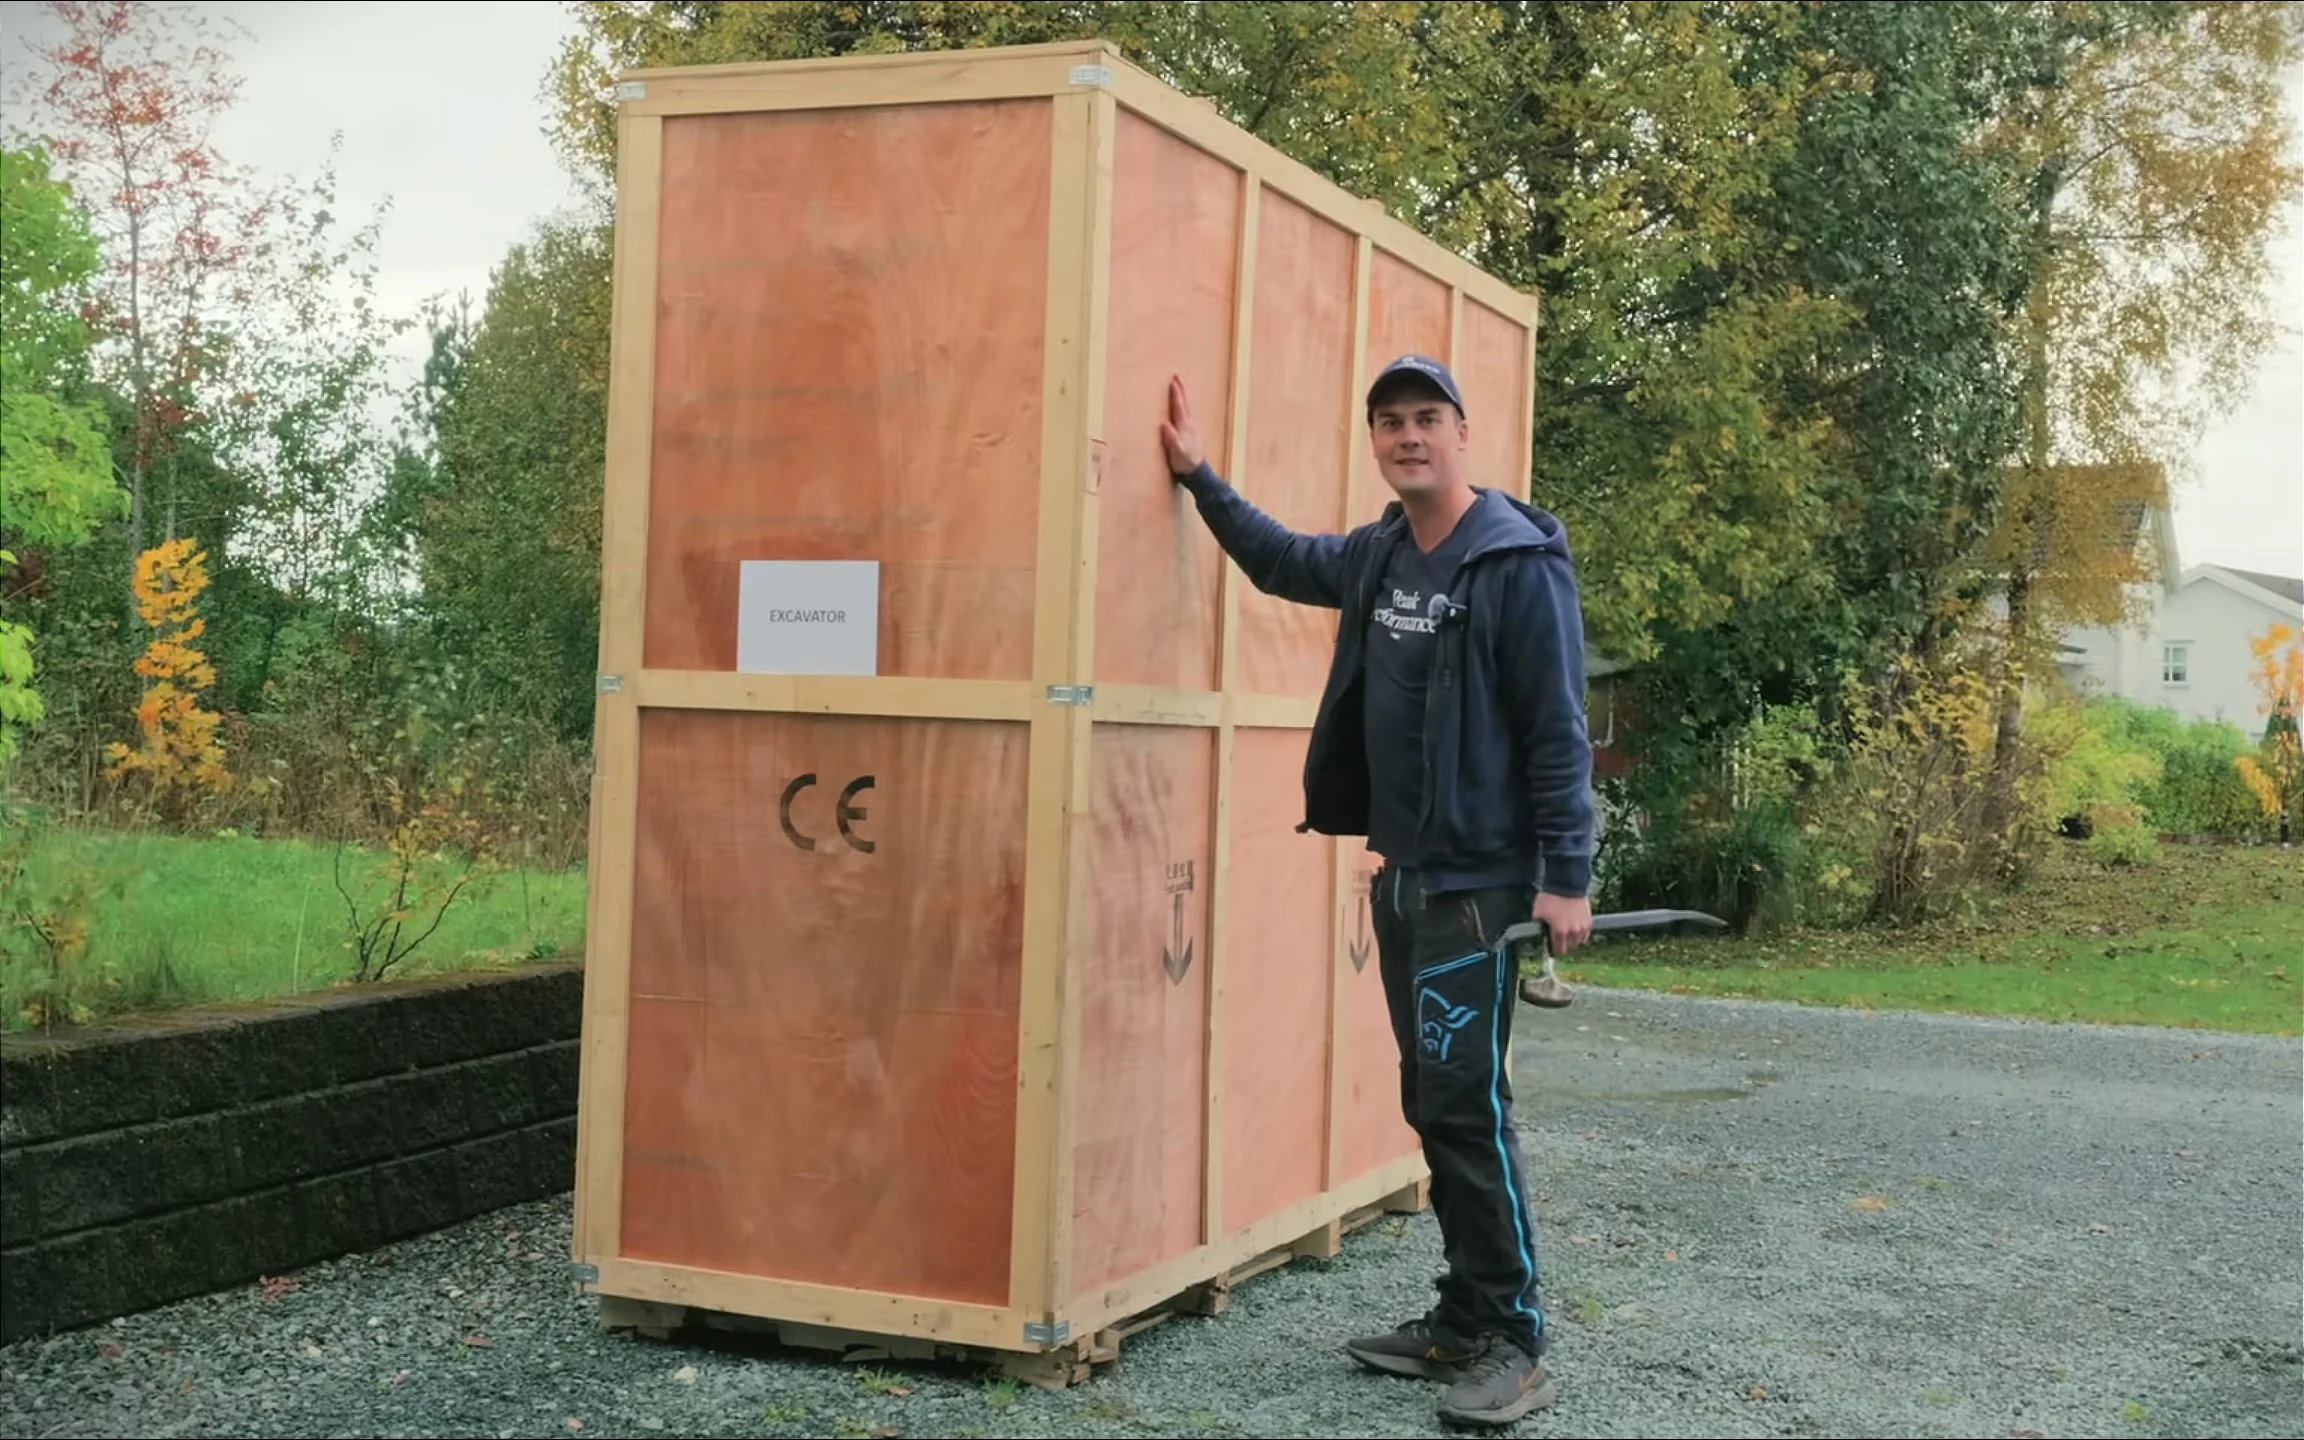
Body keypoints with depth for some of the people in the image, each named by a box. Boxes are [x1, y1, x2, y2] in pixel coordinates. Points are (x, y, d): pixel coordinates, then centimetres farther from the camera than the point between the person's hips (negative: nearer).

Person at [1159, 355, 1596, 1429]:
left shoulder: (1519, 561, -12)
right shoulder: (1377, 556, 9)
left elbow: (1556, 730, -14)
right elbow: (1282, 562, 30)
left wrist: (1565, 878, -18)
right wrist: (1199, 478, 25)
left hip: (1479, 884, -8)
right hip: (1401, 876, 8)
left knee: (1465, 1106, -9)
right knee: (1430, 1104, 11)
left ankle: (1511, 1343, 0)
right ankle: (1461, 1320, 20)